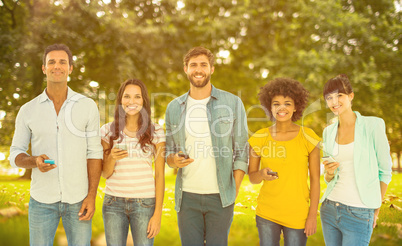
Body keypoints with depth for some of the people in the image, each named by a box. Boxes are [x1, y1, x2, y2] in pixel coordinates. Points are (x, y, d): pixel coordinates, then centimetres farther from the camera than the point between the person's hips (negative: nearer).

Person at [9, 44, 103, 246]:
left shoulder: (88, 106, -5)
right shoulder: (28, 110, -2)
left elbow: (94, 153, -3)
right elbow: (16, 156, 3)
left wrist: (92, 196, -10)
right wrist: (35, 161, -21)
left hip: (77, 199, 0)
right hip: (42, 199, 1)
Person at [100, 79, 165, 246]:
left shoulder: (156, 132, 0)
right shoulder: (108, 131, 4)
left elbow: (160, 175, 0)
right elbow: (105, 174, 7)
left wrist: (158, 213, -4)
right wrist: (112, 158, -15)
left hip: (144, 202, -1)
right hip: (114, 202, 1)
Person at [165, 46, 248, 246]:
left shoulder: (233, 103, 0)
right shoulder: (174, 107, 7)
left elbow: (241, 152, 0)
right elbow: (169, 152, 14)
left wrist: (234, 193, -5)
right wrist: (174, 160, -9)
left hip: (220, 196, -2)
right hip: (187, 196, 2)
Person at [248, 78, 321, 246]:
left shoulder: (308, 137, -6)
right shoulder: (259, 138, -2)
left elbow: (315, 179, -2)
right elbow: (252, 177, 5)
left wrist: (313, 215, -4)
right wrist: (262, 174, -17)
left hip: (298, 216, -1)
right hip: (266, 214, 1)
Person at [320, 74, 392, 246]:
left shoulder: (373, 126, -6)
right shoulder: (329, 132, 8)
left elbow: (384, 172, -1)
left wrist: (376, 211, 2)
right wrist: (329, 173, -8)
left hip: (359, 214, -5)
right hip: (329, 209, 5)